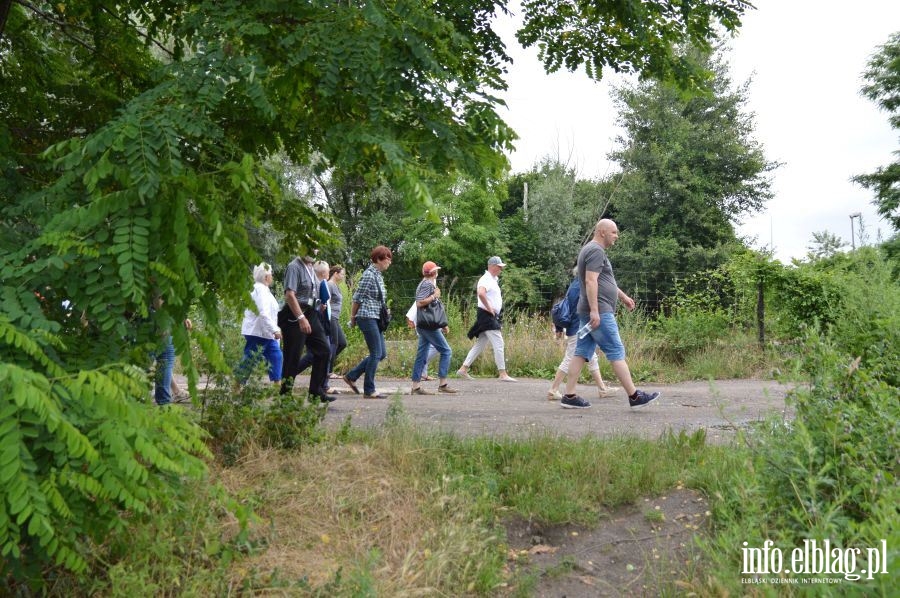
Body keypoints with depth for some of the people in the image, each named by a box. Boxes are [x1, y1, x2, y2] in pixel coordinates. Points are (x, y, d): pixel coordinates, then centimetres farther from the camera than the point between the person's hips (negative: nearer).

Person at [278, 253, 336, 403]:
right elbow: (289, 295, -22)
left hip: (311, 315, 9)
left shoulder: (310, 267, 14)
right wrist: (301, 318, -28)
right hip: (295, 317, -9)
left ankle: (316, 391, 14)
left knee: (324, 349, 6)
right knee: (293, 357, -3)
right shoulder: (294, 267, -13)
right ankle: (285, 395, 9)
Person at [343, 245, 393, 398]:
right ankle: (369, 390, 2)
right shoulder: (369, 275, -13)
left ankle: (351, 376, 18)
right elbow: (357, 298, -10)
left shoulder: (378, 275, 15)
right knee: (376, 354, -6)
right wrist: (352, 318, -3)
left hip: (376, 319, 9)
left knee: (381, 354, 10)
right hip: (367, 317, -9)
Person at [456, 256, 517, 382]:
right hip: (487, 315, -10)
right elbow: (481, 293, -34)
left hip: (492, 316, 10)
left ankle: (463, 369, 14)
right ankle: (503, 374, -7)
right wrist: (488, 308, -25)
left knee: (480, 344, 11)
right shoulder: (486, 279, -14)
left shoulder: (494, 280, 19)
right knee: (498, 343, -10)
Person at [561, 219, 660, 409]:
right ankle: (634, 396, -1)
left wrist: (623, 296, 38)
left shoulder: (593, 250, 23)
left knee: (582, 353, 7)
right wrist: (594, 310, -26)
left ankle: (569, 396, 6)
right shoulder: (596, 251, -11)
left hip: (589, 313, 10)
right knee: (617, 353, -6)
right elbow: (590, 281, -21)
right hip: (599, 312, -10)